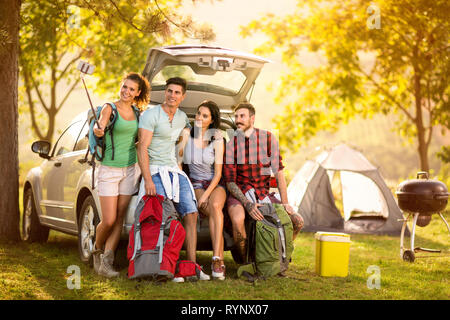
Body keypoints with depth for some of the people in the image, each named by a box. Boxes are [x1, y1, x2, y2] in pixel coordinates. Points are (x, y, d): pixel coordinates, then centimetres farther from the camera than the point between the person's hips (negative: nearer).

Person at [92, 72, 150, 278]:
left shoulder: (136, 113, 10)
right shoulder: (109, 108, -7)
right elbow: (100, 126, -27)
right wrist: (97, 130, -47)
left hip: (130, 169, 5)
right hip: (109, 169, -5)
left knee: (119, 218, 0)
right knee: (108, 221, -6)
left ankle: (106, 262, 4)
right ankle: (97, 250, 22)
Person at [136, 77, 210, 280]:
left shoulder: (182, 117, 14)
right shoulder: (151, 115, -7)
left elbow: (188, 129, 40)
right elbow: (142, 148, -13)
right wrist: (147, 180, -21)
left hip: (176, 171, 6)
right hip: (156, 171, -6)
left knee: (190, 215, -5)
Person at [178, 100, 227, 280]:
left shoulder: (217, 140, -3)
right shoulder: (186, 135, -2)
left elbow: (218, 173, -4)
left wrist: (206, 194, -16)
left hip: (215, 184, 0)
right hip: (195, 184, 0)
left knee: (215, 205, -34)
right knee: (214, 212, -30)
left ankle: (216, 260, -40)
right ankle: (220, 261, -29)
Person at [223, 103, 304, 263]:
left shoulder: (268, 138, 0)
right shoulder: (231, 144, -5)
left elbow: (278, 172, 0)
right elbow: (230, 182, -8)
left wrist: (285, 203, -9)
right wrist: (247, 204, -24)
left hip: (264, 194, 3)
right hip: (239, 195, -3)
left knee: (298, 221, -8)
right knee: (238, 220, -35)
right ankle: (243, 262, -10)